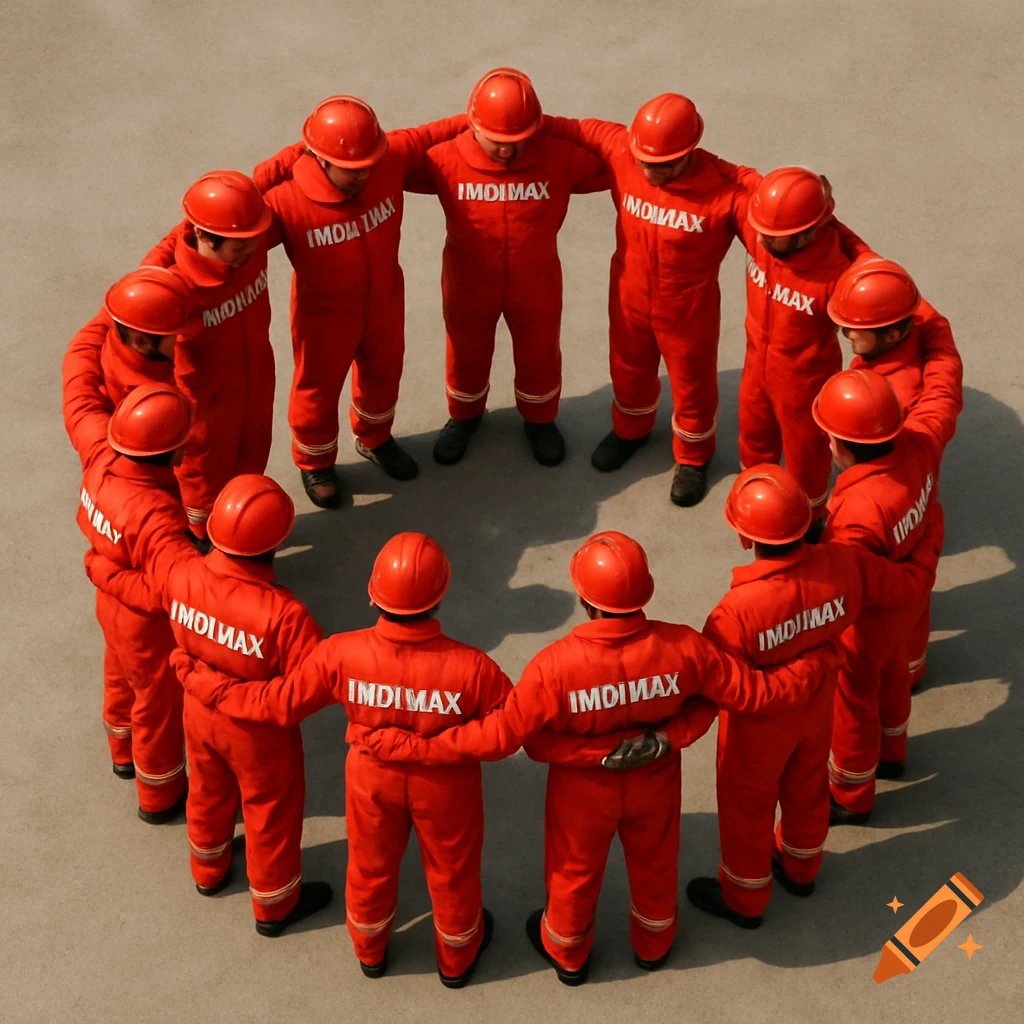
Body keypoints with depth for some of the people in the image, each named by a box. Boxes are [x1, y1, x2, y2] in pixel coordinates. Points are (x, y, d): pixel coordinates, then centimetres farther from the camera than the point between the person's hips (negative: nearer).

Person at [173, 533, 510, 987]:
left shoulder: (342, 654, -32)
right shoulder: (471, 668, -37)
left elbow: (277, 704, -18)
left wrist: (203, 684, -5)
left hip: (373, 776, 2)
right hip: (446, 785, -1)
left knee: (371, 866, 30)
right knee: (451, 872, 27)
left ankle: (370, 952, 58)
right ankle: (457, 960, 55)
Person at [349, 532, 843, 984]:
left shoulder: (556, 665, -38)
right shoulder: (683, 647, -32)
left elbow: (498, 735, -31)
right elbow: (757, 692, -21)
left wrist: (411, 746, -24)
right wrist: (818, 662, -3)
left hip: (584, 791, -2)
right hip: (654, 783, 2)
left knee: (575, 872, 29)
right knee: (654, 864, 32)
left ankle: (567, 954, 57)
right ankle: (653, 945, 60)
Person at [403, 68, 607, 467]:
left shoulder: (560, 157, -24)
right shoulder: (446, 159, -25)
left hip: (535, 284, 0)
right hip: (469, 284, 0)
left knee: (538, 356, 24)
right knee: (466, 356, 25)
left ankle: (540, 419, 54)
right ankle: (464, 415, 55)